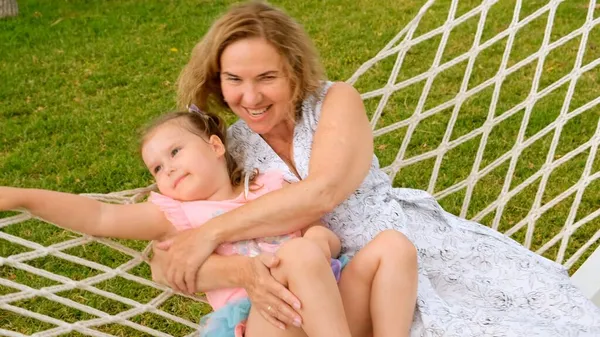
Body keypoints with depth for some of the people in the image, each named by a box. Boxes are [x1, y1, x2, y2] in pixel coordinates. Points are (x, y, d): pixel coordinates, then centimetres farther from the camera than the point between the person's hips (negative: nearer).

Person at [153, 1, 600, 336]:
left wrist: (211, 233, -30)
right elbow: (173, 260, -9)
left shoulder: (337, 101, -11)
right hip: (334, 280, 1)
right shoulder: (227, 149, -4)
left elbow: (321, 192, -28)